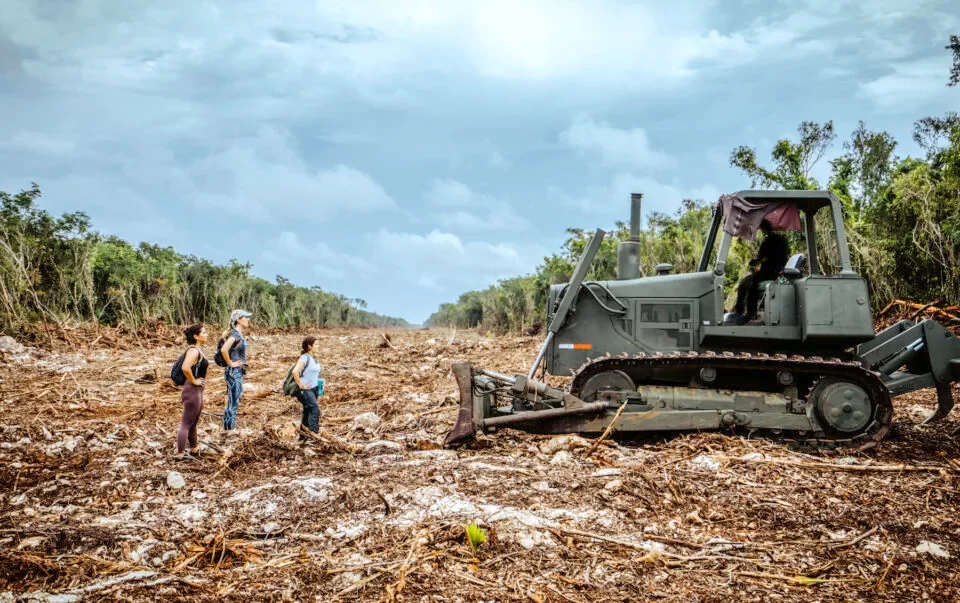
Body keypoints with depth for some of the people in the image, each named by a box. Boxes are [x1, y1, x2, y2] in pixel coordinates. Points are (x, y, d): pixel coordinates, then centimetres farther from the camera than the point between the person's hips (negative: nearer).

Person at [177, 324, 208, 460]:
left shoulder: (197, 349, 10)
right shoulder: (194, 351, -20)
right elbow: (185, 368, -36)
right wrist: (193, 381, -22)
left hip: (197, 391, 10)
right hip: (192, 391, -10)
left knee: (193, 422, 21)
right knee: (186, 424, -2)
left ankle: (194, 449, 35)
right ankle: (181, 454, 5)